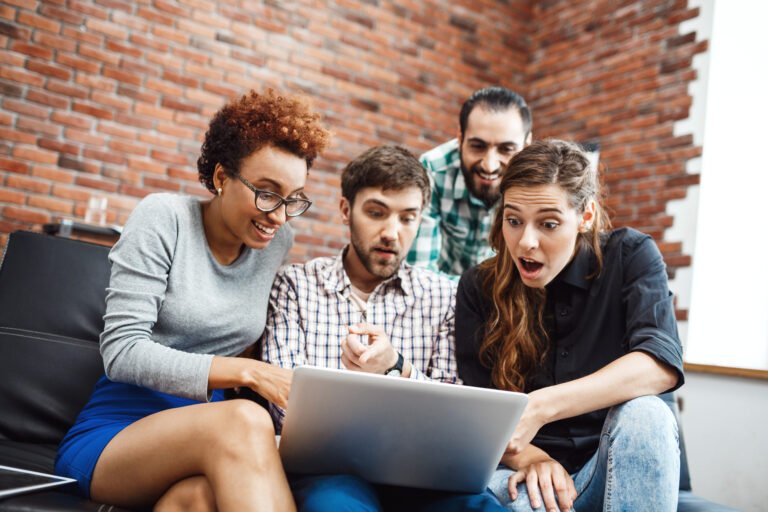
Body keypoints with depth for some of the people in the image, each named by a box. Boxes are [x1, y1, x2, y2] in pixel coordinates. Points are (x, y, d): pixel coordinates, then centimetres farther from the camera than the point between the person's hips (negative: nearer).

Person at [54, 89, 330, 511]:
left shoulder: (278, 244, 6)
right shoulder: (162, 218, -7)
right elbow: (121, 351, -14)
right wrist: (245, 372, -22)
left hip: (206, 438, 2)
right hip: (112, 436, -2)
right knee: (242, 420, -36)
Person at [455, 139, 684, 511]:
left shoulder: (629, 256, -5)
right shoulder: (480, 287, -2)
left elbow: (662, 362, -22)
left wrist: (540, 408, -31)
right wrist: (528, 457, -25)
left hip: (611, 467, 2)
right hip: (526, 475, -1)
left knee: (644, 413, -31)